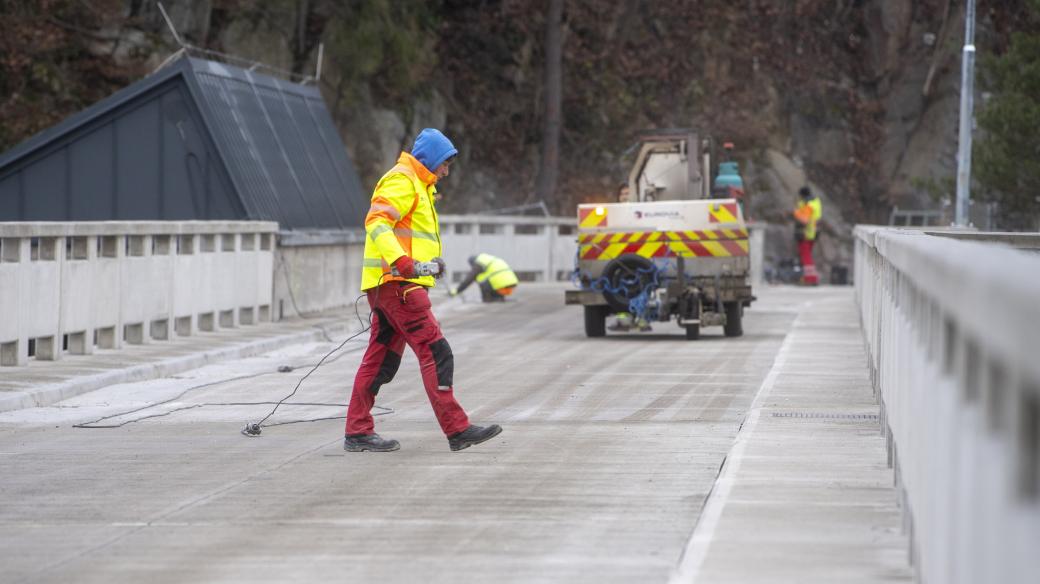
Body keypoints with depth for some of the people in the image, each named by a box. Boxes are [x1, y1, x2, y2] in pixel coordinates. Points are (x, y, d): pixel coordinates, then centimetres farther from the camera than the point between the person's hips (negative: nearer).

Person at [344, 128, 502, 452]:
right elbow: (376, 222, -21)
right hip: (396, 283, -11)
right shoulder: (401, 181, -8)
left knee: (381, 359, 10)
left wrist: (431, 261, 17)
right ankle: (457, 430, -14)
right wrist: (401, 261, -34)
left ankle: (357, 432, 11)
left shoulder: (418, 185, 25)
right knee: (435, 353, -12)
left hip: (396, 284, 11)